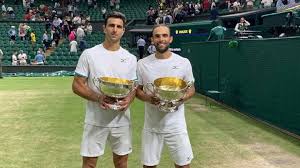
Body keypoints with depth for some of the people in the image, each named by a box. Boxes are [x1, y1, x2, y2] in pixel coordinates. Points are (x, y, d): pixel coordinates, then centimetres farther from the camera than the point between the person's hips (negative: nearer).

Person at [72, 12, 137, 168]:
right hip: (96, 120, -3)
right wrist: (98, 98, -21)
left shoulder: (130, 58, 4)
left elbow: (133, 87, 10)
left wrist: (128, 100, -13)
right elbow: (77, 85, -5)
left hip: (121, 120, 3)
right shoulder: (89, 54, -5)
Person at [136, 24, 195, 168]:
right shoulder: (142, 64, -1)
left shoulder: (184, 63, -2)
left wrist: (184, 97, -15)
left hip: (176, 125, 0)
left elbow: (191, 88, 7)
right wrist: (147, 98, -15)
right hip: (151, 125, 1)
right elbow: (137, 90, 6)